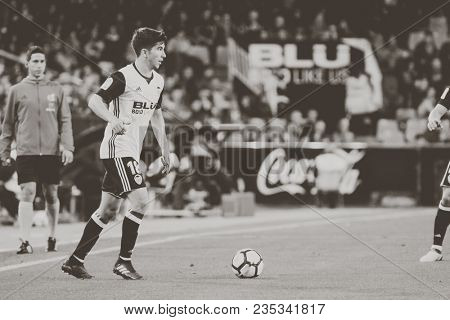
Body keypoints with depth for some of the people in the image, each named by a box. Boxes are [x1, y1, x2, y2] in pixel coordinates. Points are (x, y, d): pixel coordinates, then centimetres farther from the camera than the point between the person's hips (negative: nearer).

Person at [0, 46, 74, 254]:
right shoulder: (17, 91, 7)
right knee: (27, 193, -10)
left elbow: (65, 121, 7)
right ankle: (25, 241, -13)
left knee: (51, 195, 7)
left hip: (51, 151, 1)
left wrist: (67, 147, -3)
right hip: (26, 151, -1)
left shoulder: (56, 90, 9)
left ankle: (52, 237, 22)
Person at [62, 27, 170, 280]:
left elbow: (156, 115, 22)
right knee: (141, 201, -17)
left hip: (133, 153, 9)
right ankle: (124, 261, -8)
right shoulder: (124, 77, -14)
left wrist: (165, 151, 19)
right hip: (118, 149, -9)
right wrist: (114, 120, -33)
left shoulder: (158, 81, 11)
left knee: (108, 211, 10)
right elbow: (95, 101, -16)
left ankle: (75, 261, 17)